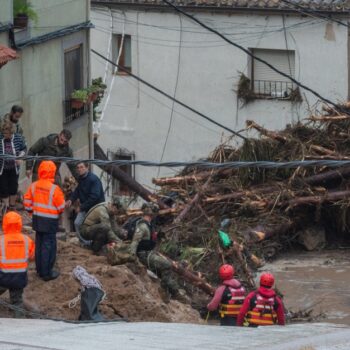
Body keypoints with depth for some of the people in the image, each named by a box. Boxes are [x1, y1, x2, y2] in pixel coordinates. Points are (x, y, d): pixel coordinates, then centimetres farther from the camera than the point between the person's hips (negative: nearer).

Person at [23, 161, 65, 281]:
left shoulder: (34, 186, -3)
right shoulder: (54, 189, -20)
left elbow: (27, 201, 5)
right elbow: (61, 207, -13)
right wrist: (59, 212, 10)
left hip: (37, 219, 6)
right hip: (50, 221, -6)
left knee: (39, 244, 18)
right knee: (49, 246, 1)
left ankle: (40, 269, 27)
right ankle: (47, 273, 3)